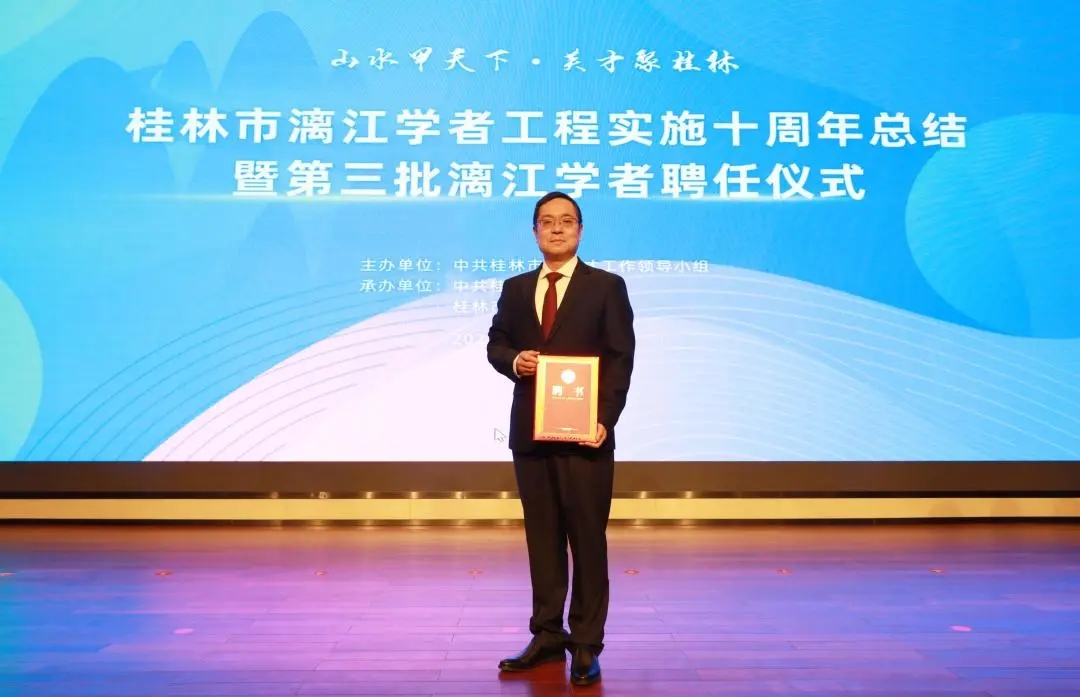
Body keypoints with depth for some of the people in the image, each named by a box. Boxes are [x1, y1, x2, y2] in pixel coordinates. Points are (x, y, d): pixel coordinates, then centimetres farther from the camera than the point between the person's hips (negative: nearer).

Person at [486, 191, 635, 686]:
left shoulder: (607, 287, 1)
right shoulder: (515, 289, 14)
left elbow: (620, 359, -5)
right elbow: (496, 343, 16)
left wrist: (604, 419, -16)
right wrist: (513, 360, -9)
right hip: (530, 431, 4)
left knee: (588, 538, 1)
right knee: (541, 537, 10)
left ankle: (586, 645, 10)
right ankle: (547, 635, 21)